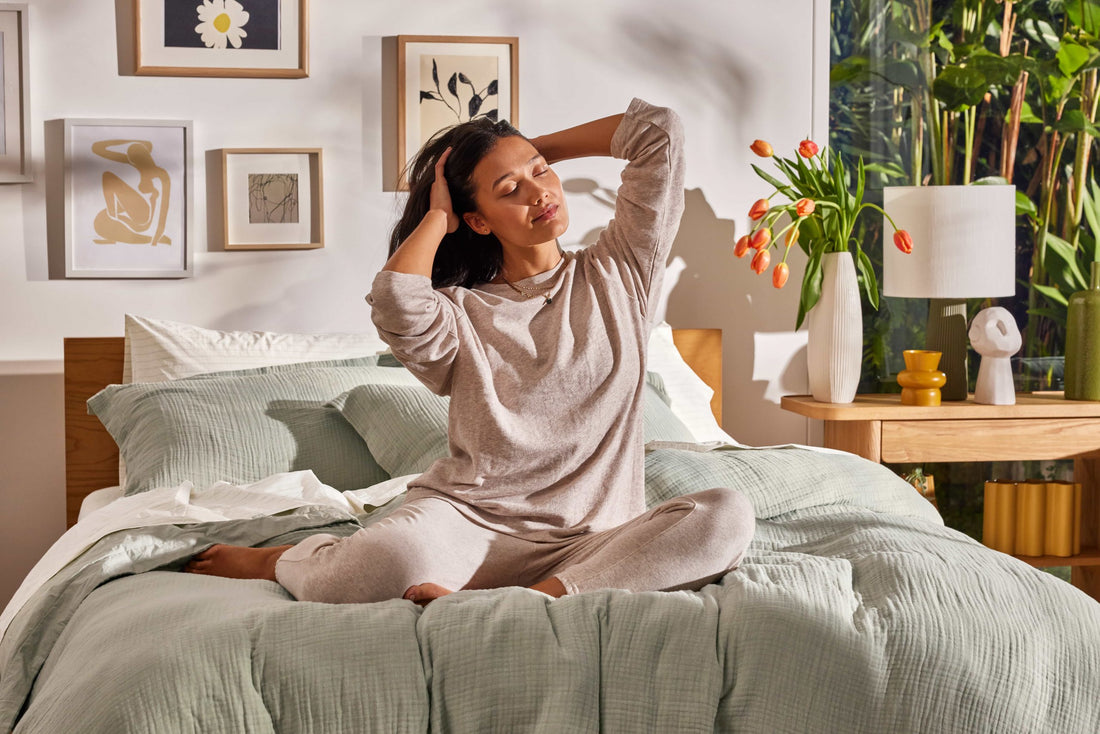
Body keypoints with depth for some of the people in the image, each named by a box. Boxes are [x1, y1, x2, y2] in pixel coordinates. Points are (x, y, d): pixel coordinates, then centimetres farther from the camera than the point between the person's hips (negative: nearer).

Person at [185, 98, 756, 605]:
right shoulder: (462, 313, 8)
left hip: (589, 540, 2)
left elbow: (659, 131, 6)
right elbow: (394, 305, -18)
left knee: (726, 517, -28)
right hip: (469, 520, -1)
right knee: (391, 563, -36)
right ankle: (274, 561, 0)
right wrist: (436, 214, 1)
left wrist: (542, 149, 14)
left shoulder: (617, 276, 12)